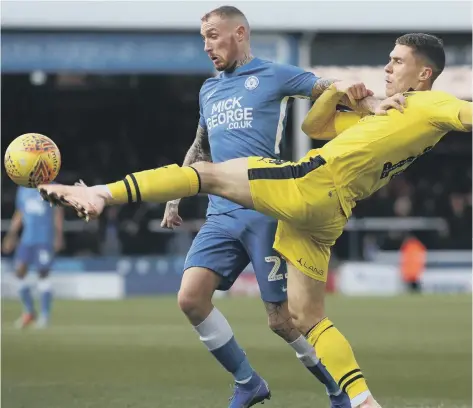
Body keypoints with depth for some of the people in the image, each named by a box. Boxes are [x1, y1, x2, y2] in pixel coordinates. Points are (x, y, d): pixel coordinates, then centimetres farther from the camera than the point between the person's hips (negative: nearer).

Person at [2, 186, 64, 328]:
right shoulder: (23, 190, 14)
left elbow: (58, 213, -4)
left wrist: (58, 235, -12)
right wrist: (11, 235, 17)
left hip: (45, 239, -5)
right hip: (27, 237, 5)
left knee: (43, 274, -6)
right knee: (19, 272, -3)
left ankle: (45, 315, 3)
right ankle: (28, 311, 10)